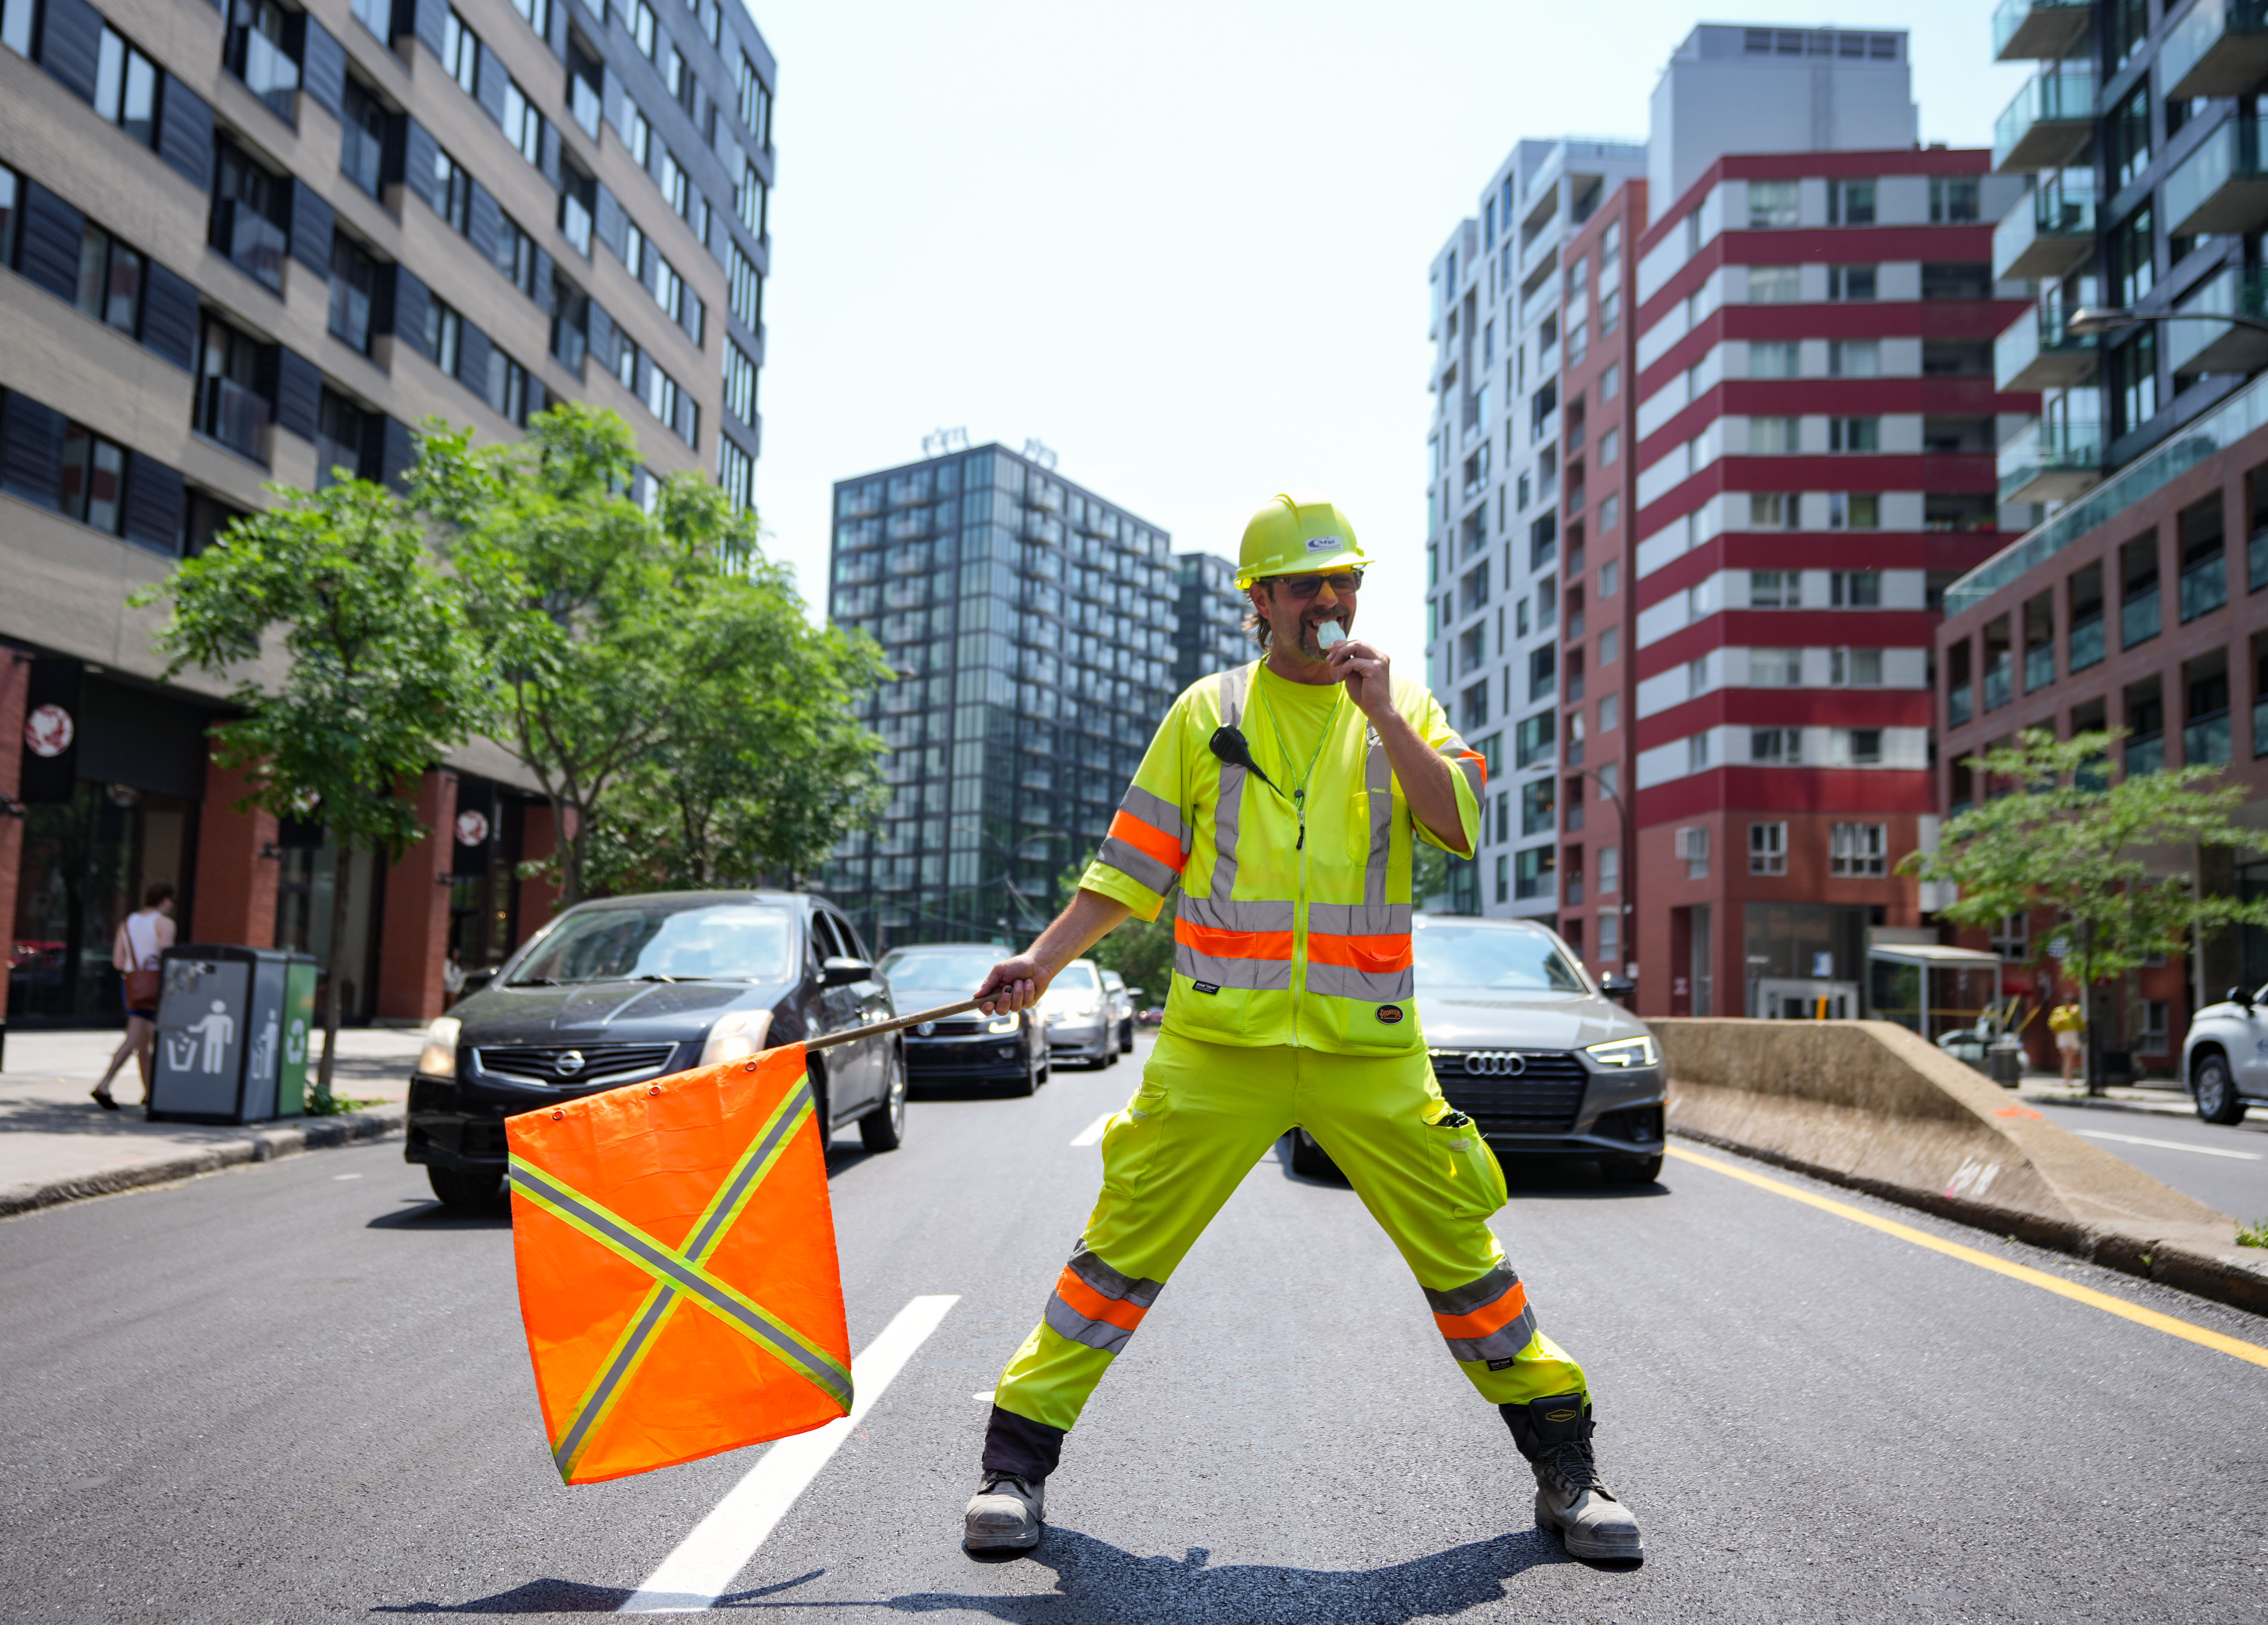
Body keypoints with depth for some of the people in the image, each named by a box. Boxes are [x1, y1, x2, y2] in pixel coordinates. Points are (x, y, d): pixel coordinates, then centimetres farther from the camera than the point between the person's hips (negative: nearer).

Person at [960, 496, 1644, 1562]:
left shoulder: (1403, 711, 11)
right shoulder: (1207, 713, 9)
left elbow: (1459, 829, -5)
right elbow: (1134, 866, 8)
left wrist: (1382, 716, -13)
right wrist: (1044, 959, -2)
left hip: (1370, 1047, 1)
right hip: (1218, 1043, 0)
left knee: (1462, 1251, 3)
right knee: (1124, 1246, -2)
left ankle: (1565, 1470, 20)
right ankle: (1016, 1462, 12)